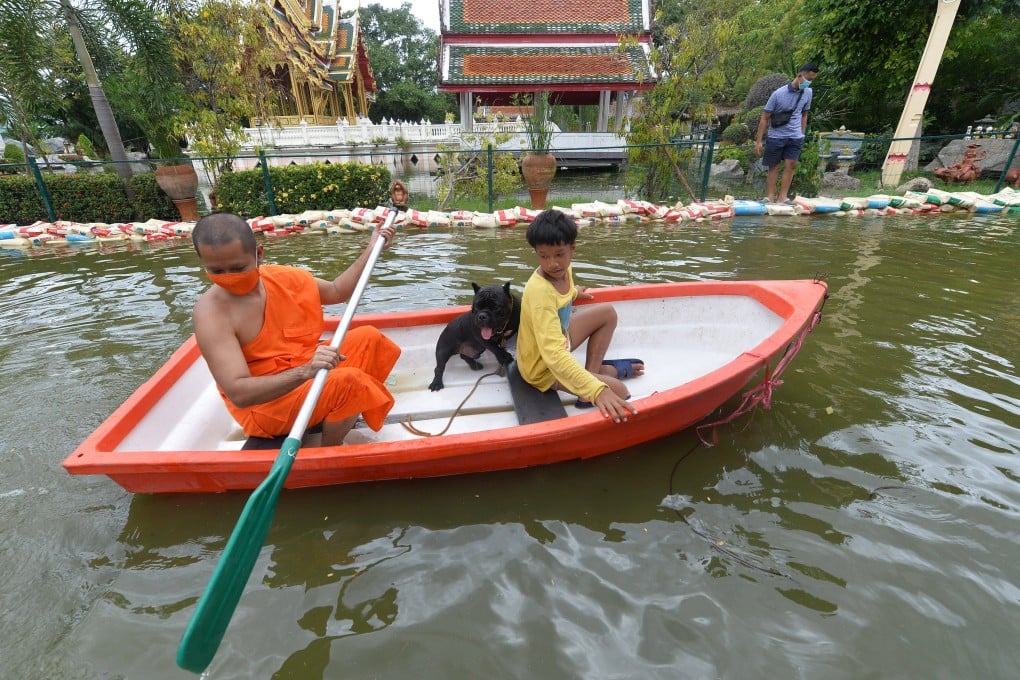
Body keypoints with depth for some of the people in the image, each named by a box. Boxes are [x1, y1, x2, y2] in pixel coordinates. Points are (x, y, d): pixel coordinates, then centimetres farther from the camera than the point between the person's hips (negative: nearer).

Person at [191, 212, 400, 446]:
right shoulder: (210, 312, -23)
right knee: (348, 380, -27)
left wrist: (372, 249, 8)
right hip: (262, 403, -7)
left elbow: (336, 291, 12)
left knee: (368, 338, 3)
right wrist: (305, 372, -46)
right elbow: (238, 394, -31)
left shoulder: (284, 278, -5)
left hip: (304, 371, 8)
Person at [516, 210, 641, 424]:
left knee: (608, 313, 10)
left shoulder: (564, 270, -9)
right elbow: (554, 354, -46)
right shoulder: (541, 293, -36)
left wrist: (573, 292, 39)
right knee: (618, 391, -21)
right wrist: (597, 390, -54)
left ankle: (595, 369, 12)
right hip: (541, 367, -9)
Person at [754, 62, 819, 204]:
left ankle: (782, 196, -3)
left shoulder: (808, 92, 2)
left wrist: (802, 135, 13)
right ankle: (770, 196, 6)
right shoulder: (779, 93, -11)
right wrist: (758, 141, -12)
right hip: (776, 136, -3)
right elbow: (764, 118, -8)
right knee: (773, 166, 2)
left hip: (795, 137, 3)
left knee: (791, 165, -5)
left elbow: (804, 115, 14)